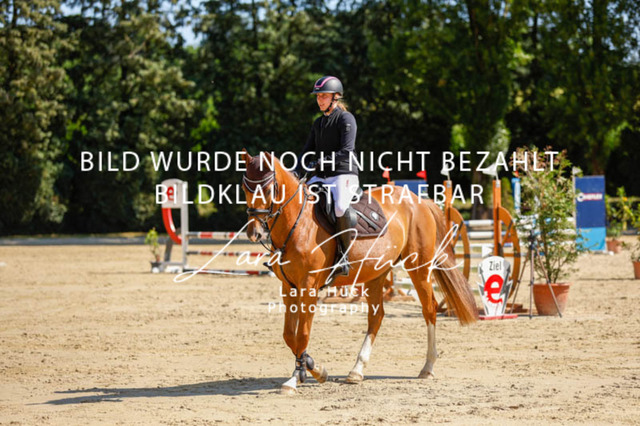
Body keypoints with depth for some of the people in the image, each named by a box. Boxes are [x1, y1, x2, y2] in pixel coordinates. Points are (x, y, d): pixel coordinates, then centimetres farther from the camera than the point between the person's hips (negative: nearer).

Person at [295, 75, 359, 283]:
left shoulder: (346, 119, -6)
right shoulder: (318, 123, 18)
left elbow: (347, 152, -16)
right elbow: (308, 150, 16)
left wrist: (323, 162, -25)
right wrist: (298, 172, -1)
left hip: (344, 175, -8)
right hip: (322, 177, 8)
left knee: (340, 206, -36)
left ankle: (343, 255, -24)